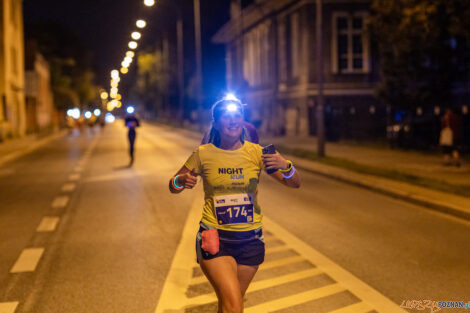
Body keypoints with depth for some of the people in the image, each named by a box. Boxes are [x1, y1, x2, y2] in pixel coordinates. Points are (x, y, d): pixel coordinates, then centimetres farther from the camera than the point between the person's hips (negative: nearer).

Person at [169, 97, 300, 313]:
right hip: (215, 237, -2)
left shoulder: (256, 152, -3)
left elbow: (294, 184, -3)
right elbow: (173, 187, 7)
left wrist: (285, 166, -25)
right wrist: (181, 181, -17)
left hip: (250, 238, 3)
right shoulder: (203, 154, -4)